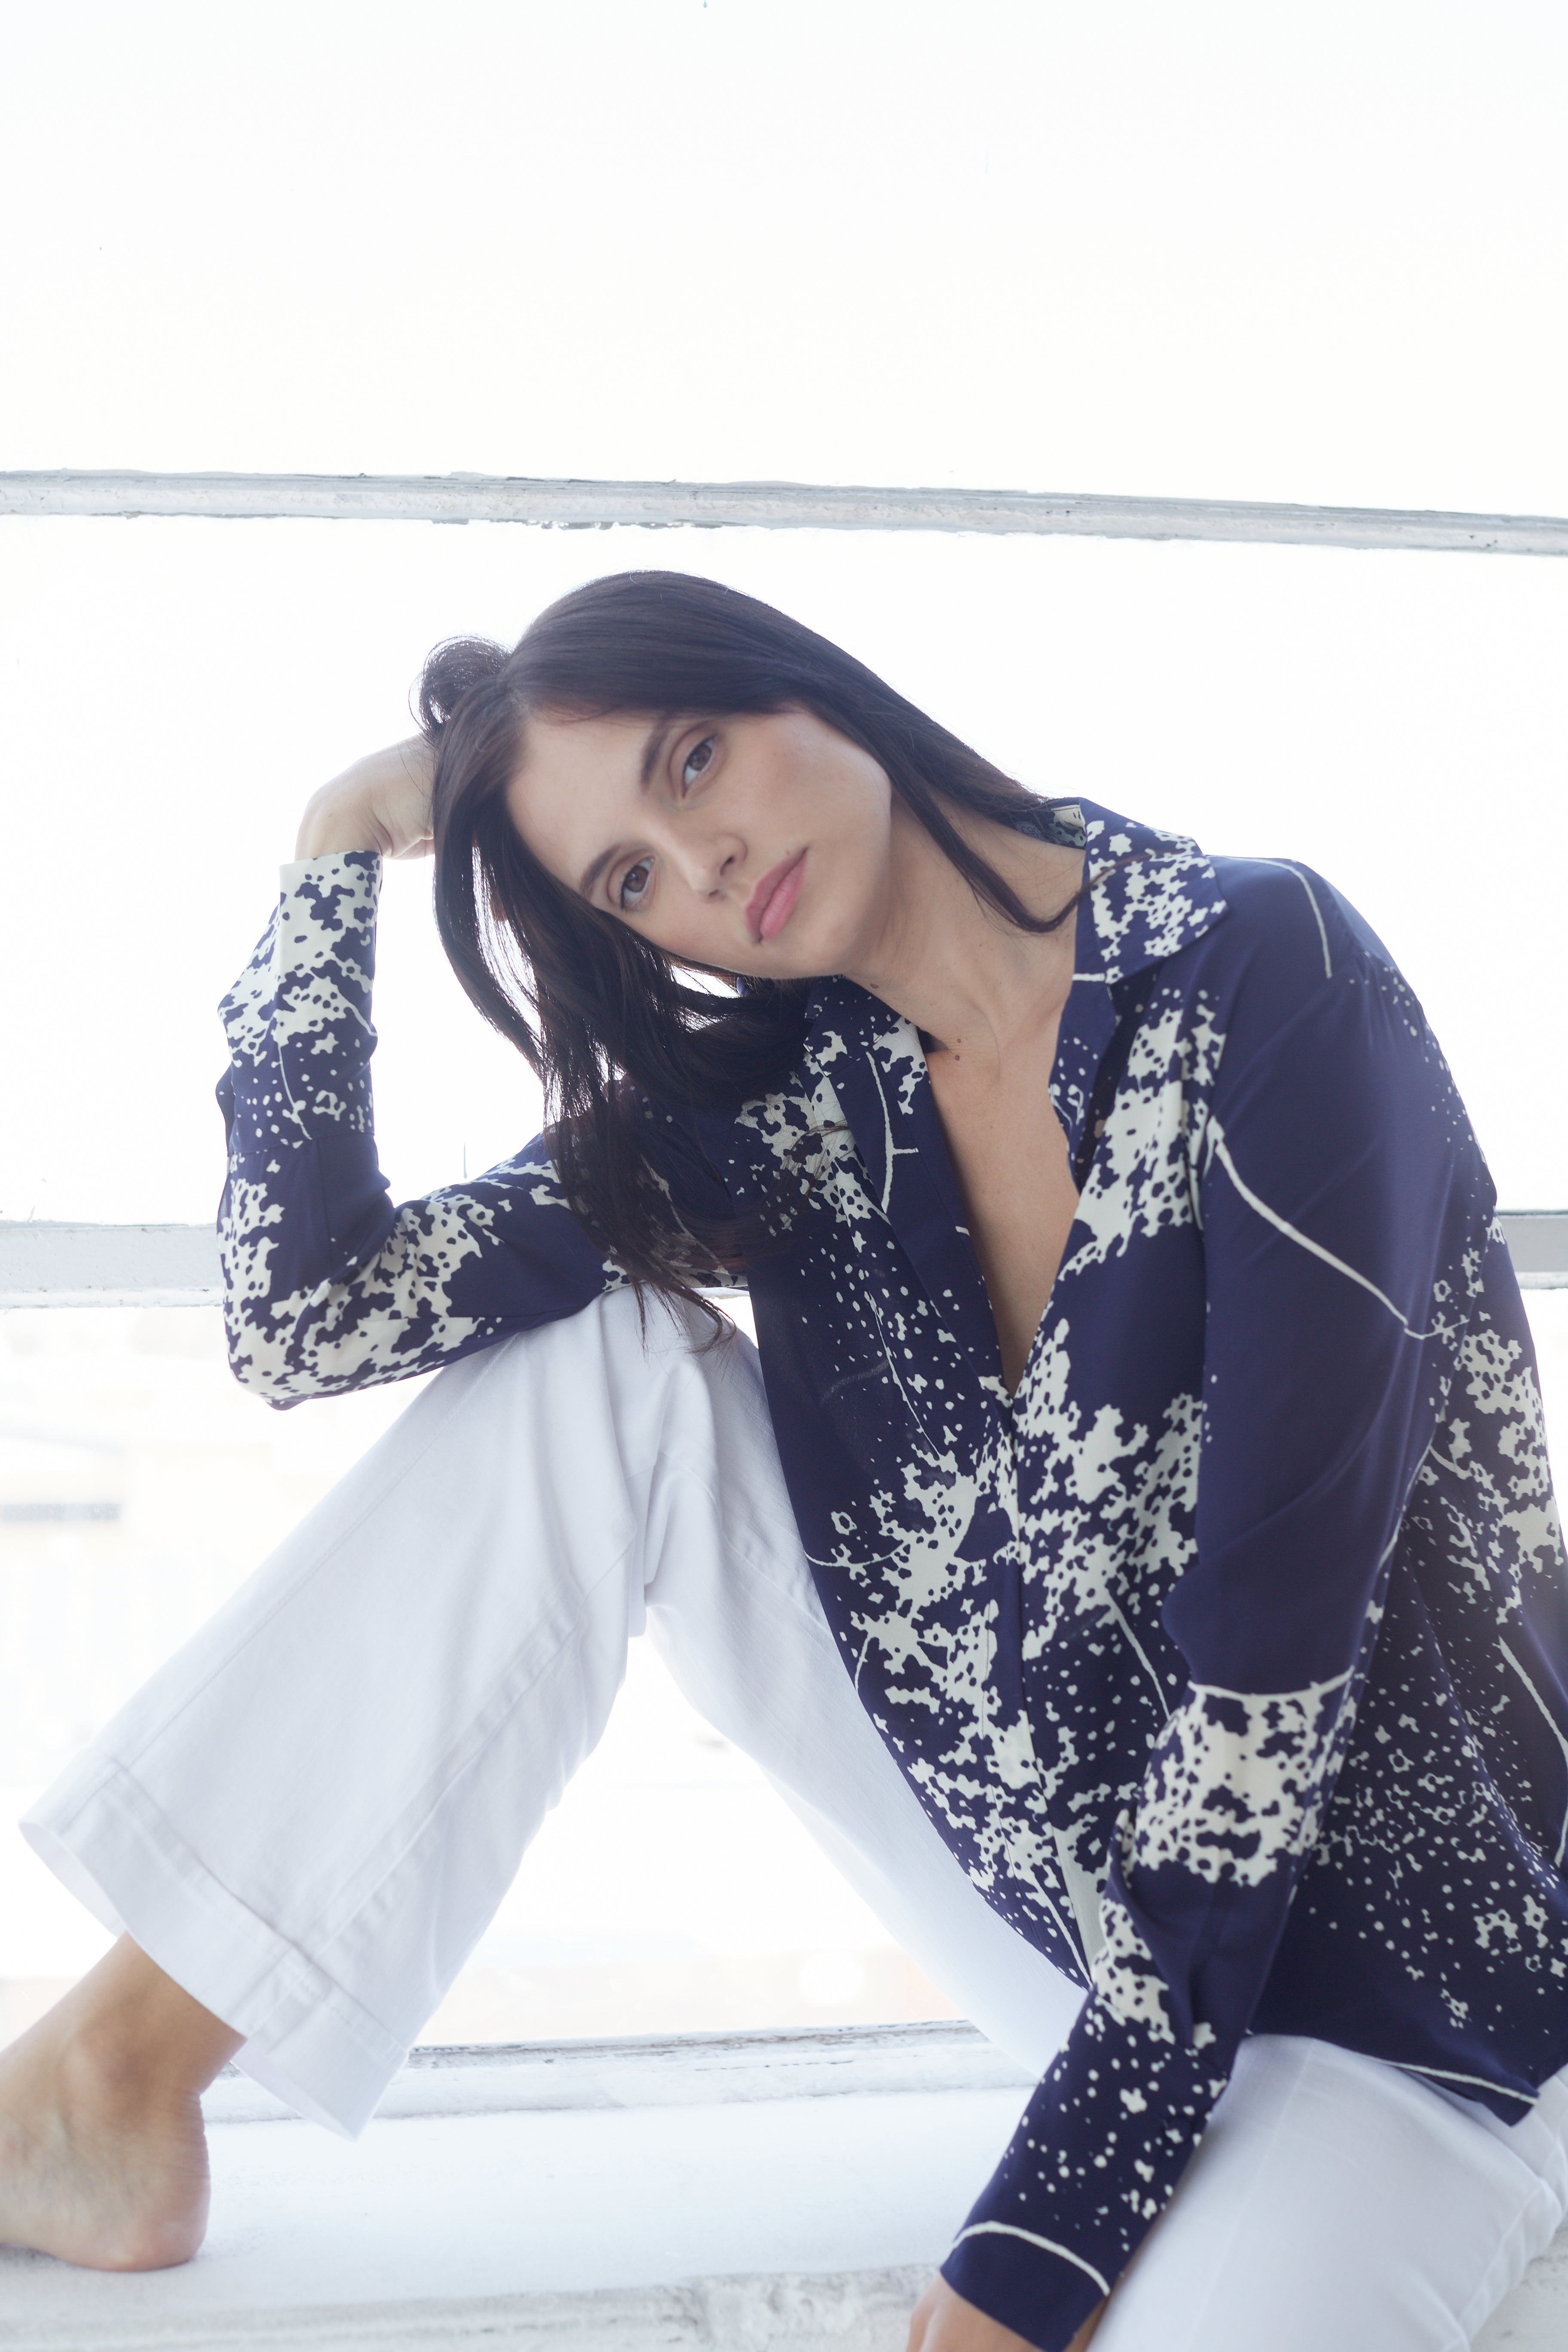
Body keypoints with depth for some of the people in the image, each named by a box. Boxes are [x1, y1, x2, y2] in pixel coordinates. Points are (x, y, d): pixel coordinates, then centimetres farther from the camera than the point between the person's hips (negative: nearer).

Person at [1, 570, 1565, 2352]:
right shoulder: (781, 1108, -1)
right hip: (1038, 1876, 5)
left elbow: (1275, 1657, -22)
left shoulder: (1257, 978, -18)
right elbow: (305, 1317, -7)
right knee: (598, 1363, -9)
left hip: (1375, 1956, -5)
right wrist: (340, 850, -3)